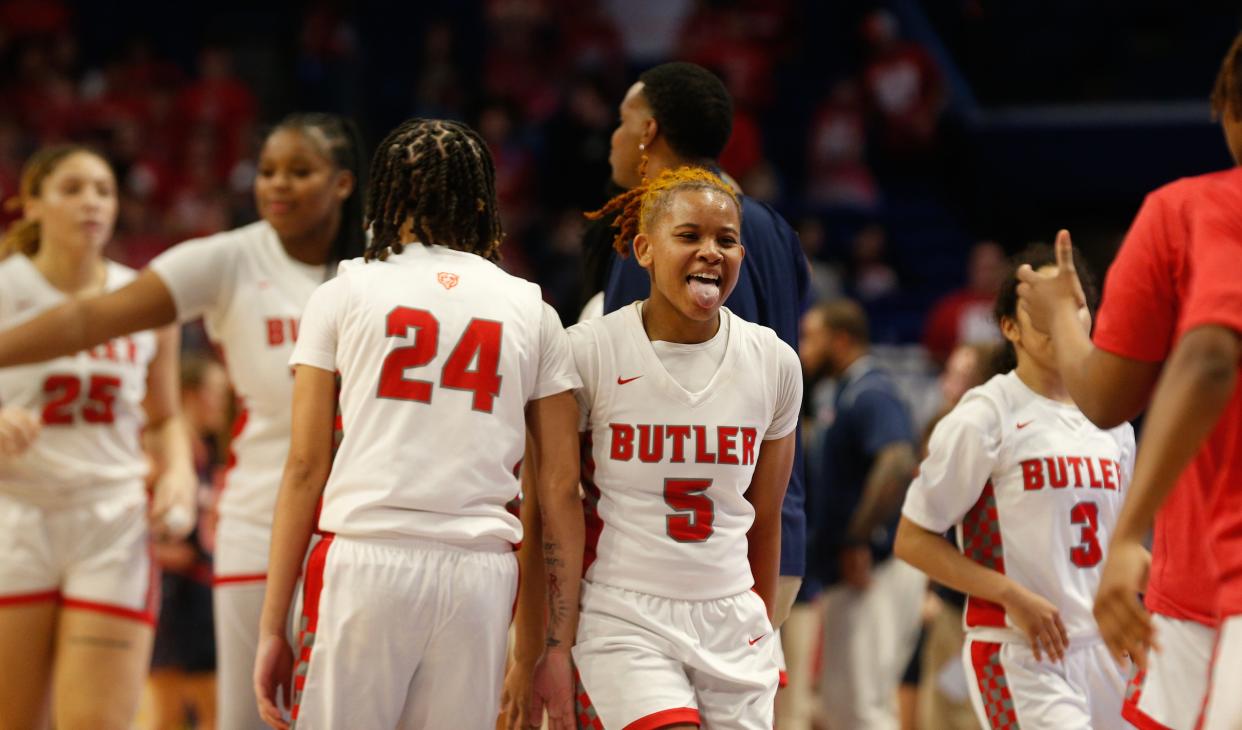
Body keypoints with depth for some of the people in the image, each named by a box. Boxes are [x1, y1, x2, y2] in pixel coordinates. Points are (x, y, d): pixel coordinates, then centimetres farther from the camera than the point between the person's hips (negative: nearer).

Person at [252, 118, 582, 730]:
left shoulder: (344, 293, 7)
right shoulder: (530, 308, 12)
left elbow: (305, 467, 3)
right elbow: (561, 485, 9)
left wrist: (273, 627, 4)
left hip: (363, 559, -2)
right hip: (481, 570, 2)